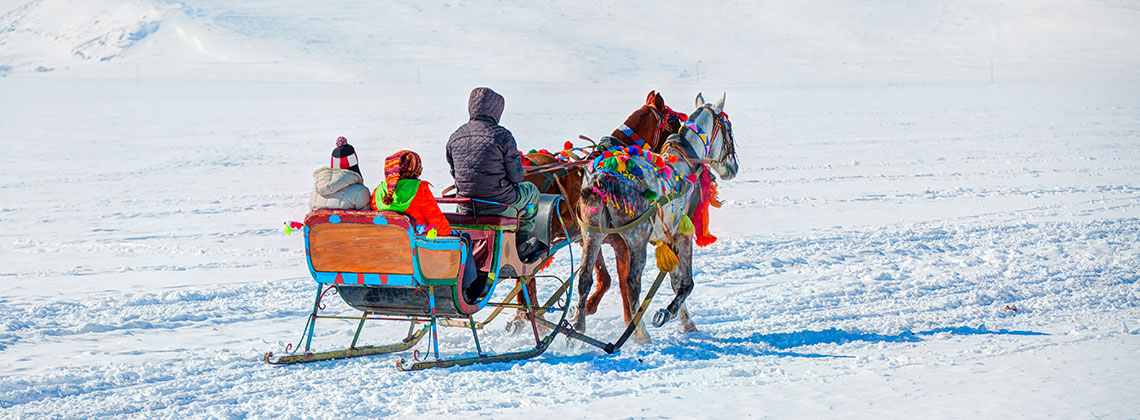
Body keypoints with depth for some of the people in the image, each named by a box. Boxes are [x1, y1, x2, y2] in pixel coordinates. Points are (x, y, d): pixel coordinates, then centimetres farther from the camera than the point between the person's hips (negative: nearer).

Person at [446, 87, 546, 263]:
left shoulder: (455, 137, 2)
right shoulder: (502, 135, -14)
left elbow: (455, 173, 11)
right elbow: (516, 176, -10)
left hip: (466, 207, 6)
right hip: (499, 206, -5)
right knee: (531, 190, 27)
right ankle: (520, 247, 35)